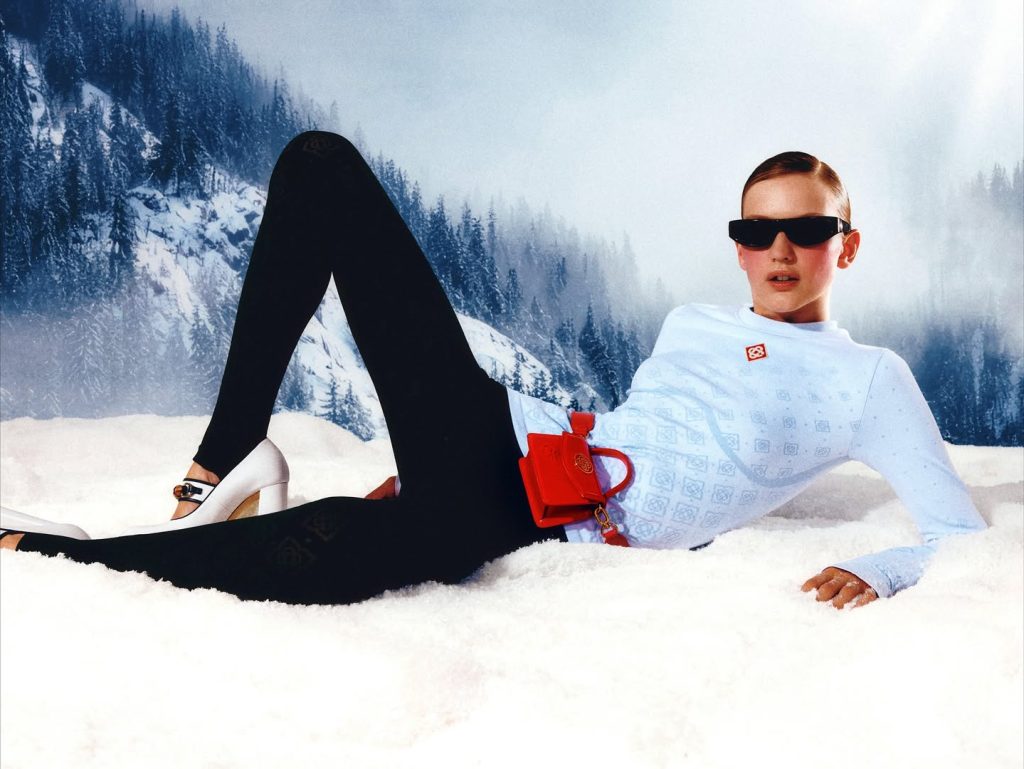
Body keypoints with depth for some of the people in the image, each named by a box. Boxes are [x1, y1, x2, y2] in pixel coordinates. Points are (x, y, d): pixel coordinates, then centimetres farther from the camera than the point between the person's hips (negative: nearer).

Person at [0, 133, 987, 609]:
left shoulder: (868, 380, 5)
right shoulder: (690, 323, 21)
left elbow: (966, 533, 0)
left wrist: (877, 572, -21)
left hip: (529, 519, -6)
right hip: (497, 432, 6)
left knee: (326, 549, -41)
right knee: (319, 165, 1)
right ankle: (230, 457, -6)